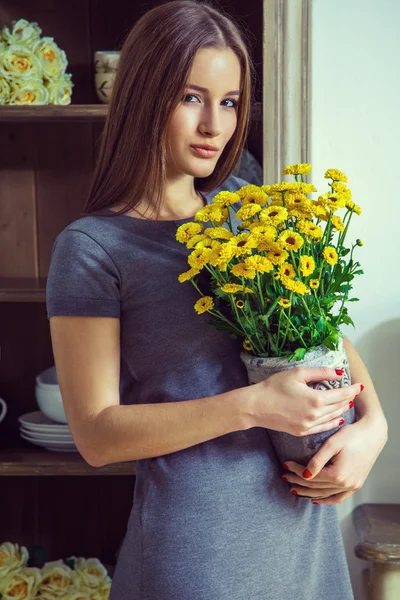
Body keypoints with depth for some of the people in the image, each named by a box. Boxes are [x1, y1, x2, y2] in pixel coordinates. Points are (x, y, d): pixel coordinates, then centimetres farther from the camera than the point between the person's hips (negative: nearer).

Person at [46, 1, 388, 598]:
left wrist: (372, 424, -7)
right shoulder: (92, 247, -12)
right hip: (200, 541, -5)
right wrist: (252, 406, -22)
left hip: (304, 515, 5)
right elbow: (97, 434, -14)